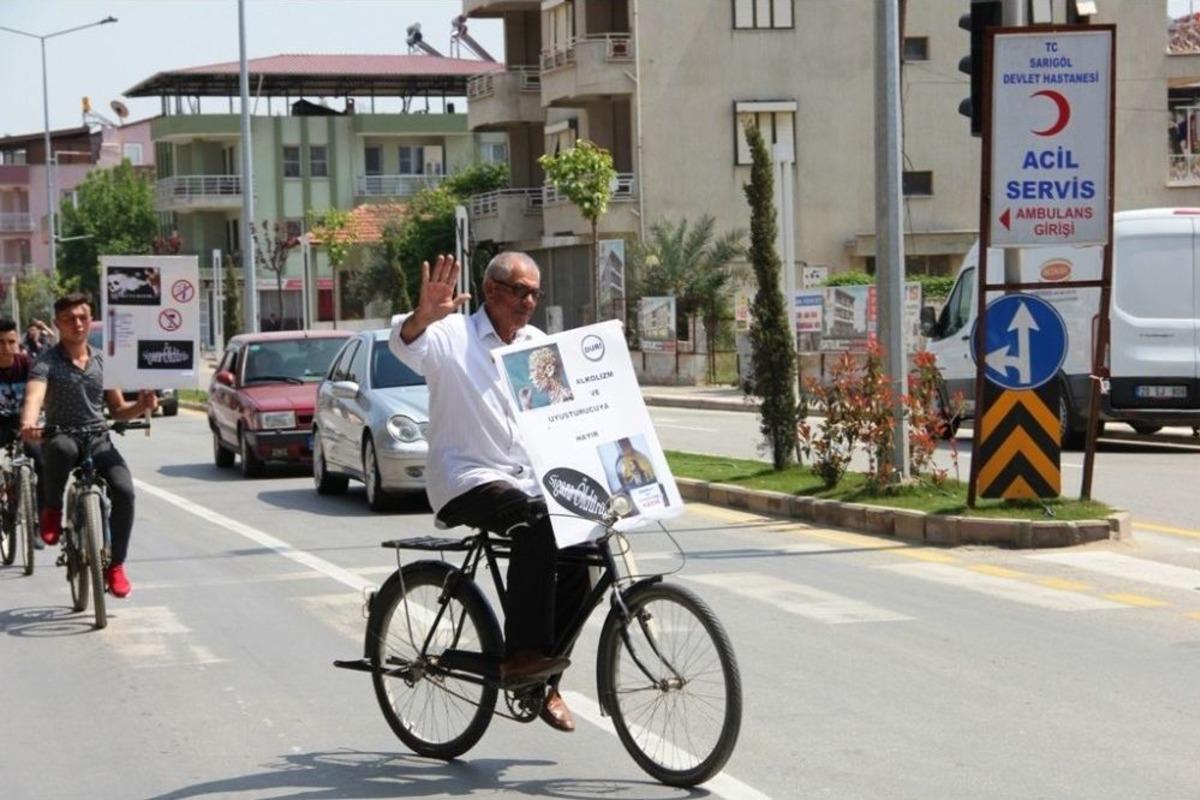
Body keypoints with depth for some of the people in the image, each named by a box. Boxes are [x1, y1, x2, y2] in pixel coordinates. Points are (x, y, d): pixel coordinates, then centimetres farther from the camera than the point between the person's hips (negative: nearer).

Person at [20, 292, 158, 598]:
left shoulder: (102, 361, 9)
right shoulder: (47, 363, -5)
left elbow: (117, 410, 15)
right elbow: (34, 396, -25)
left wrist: (141, 406, -8)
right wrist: (28, 424, -48)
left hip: (98, 442, 4)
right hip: (60, 438, -3)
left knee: (123, 489, -23)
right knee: (62, 448, -41)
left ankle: (115, 564, -6)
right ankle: (53, 510, -14)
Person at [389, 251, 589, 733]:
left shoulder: (538, 345, 15)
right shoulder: (452, 336, -5)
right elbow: (405, 345, -25)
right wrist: (424, 316, -49)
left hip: (526, 480, 6)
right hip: (466, 480, -6)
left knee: (577, 552, -14)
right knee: (537, 525, -33)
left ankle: (545, 683, 1)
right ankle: (522, 654, -32)